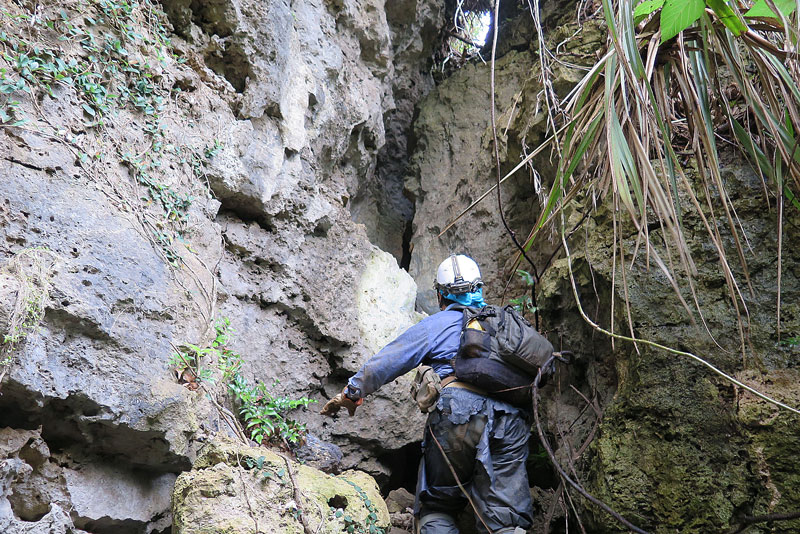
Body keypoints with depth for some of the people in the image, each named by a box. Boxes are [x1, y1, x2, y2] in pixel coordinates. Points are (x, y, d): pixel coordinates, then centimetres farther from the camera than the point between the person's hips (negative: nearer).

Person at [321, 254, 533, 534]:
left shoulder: (436, 324, 16)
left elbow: (387, 361, 13)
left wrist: (351, 393, 24)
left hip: (459, 411, -3)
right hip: (511, 420, 3)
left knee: (434, 510, 10)